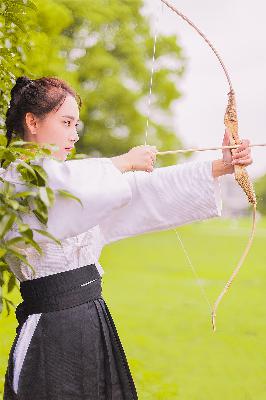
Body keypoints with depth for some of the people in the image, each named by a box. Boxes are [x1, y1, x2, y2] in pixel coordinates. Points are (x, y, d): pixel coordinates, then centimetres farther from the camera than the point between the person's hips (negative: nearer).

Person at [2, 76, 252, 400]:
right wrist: (124, 163, -10)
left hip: (95, 323, 7)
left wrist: (220, 167, -2)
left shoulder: (63, 175, 15)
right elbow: (72, 187, -27)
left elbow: (147, 190, 7)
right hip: (51, 333, -7)